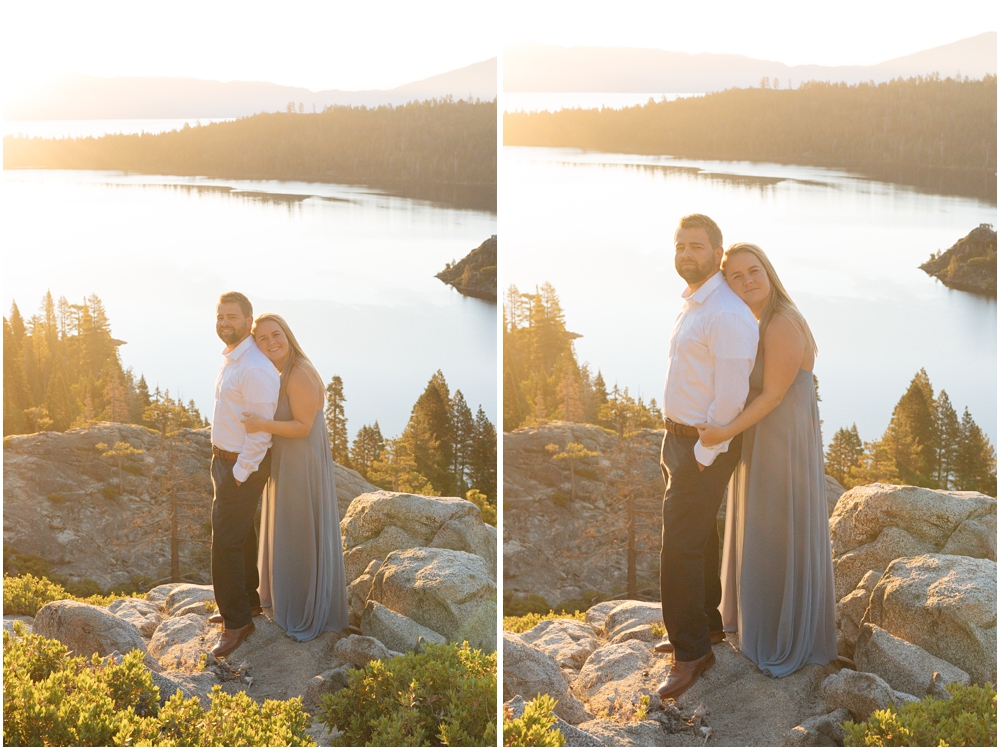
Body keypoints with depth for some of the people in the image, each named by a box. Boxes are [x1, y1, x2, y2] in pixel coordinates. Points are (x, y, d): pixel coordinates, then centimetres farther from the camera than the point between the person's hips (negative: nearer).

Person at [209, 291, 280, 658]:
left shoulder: (255, 369, -23)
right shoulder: (231, 359, 8)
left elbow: (260, 433, -23)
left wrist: (238, 475, -19)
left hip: (243, 466, -10)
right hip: (225, 459, 10)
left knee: (226, 542, -6)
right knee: (240, 535, 22)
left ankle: (237, 621, 5)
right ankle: (248, 599, 38)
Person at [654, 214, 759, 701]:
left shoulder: (726, 315, -21)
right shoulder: (691, 305, 11)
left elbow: (731, 396, -23)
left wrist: (703, 455, -19)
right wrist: (677, 444, 17)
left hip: (705, 447, -9)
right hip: (679, 438, 9)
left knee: (680, 547, -5)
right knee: (698, 538, 20)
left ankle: (691, 651, 6)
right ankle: (707, 623, 36)